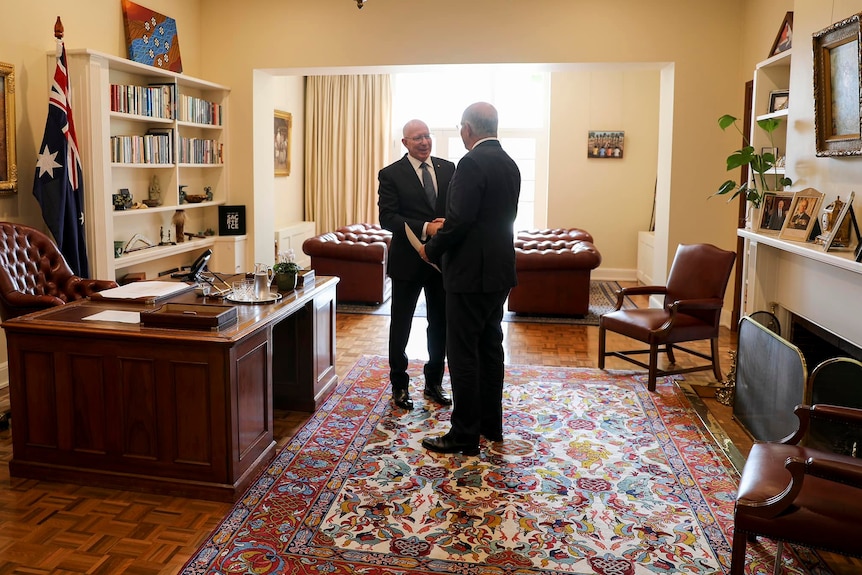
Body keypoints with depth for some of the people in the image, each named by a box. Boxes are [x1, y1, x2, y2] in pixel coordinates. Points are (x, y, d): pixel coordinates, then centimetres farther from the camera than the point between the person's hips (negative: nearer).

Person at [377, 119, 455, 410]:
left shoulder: (448, 168, 6)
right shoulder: (391, 174, -6)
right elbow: (387, 218, -14)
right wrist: (426, 228, -25)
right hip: (408, 259, -3)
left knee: (440, 323, 12)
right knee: (401, 324, 9)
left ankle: (434, 382, 29)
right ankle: (399, 385, 25)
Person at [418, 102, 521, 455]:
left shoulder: (472, 163, -16)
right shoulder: (509, 164, 12)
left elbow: (459, 220, -22)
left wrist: (432, 249, -5)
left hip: (472, 272, -9)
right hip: (499, 270, 9)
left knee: (464, 354, -1)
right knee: (490, 347, 16)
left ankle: (464, 435, 7)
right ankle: (491, 424, 27)